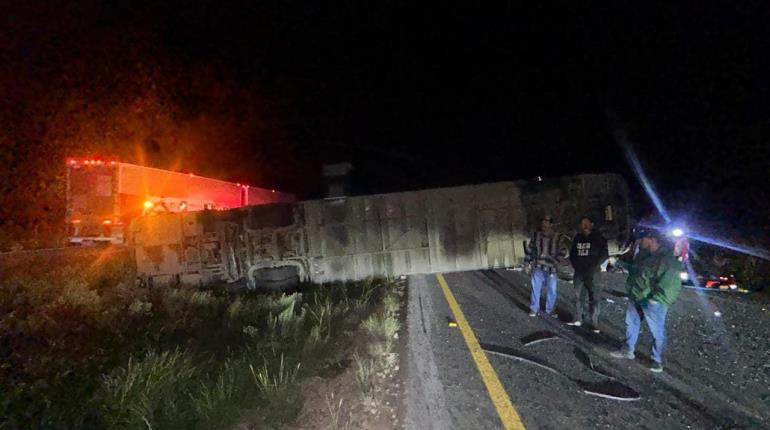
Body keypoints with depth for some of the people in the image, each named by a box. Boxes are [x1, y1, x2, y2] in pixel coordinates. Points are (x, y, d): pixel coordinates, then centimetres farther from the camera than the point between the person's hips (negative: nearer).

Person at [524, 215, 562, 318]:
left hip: (551, 268, 0)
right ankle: (534, 309, 20)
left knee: (552, 290, 7)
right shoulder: (536, 235, 1)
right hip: (537, 267, 0)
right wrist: (527, 263, 6)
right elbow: (529, 250, 8)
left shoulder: (557, 237, -3)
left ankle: (550, 310, 25)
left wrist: (556, 262, -11)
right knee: (535, 288, 5)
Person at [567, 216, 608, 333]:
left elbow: (604, 254, -3)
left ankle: (594, 323, 0)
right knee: (578, 296, 7)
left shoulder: (598, 238, -2)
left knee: (594, 298, -4)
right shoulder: (577, 238, 10)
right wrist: (576, 265, 8)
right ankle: (578, 319, 15)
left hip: (593, 273, -4)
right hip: (579, 272, 4)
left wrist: (594, 268, -10)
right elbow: (572, 253, 20)